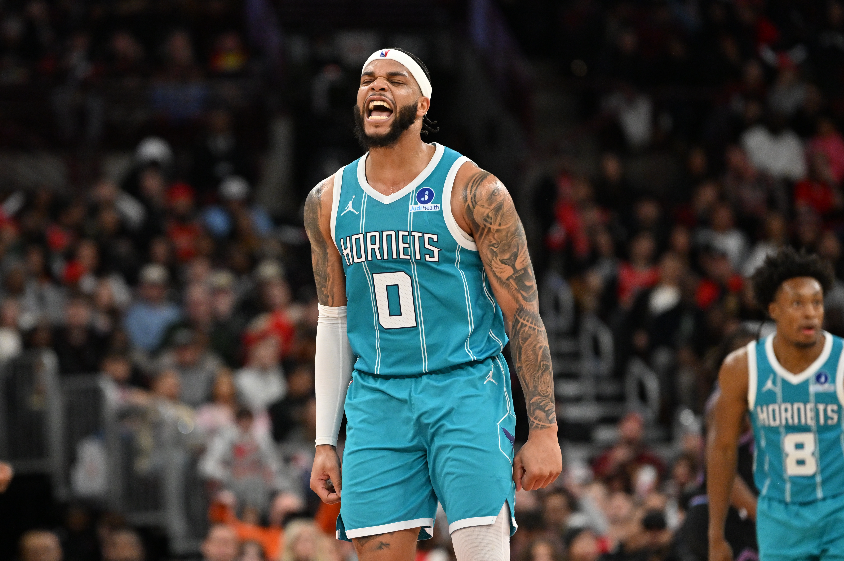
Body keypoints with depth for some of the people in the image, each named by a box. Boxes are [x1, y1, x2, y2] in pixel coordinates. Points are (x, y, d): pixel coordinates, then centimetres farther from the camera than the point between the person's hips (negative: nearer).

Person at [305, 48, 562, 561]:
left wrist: (543, 430, -8)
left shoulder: (473, 191, -4)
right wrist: (325, 442, 13)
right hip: (377, 401, 4)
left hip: (466, 390, -4)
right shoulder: (329, 202, 10)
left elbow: (524, 313, -4)